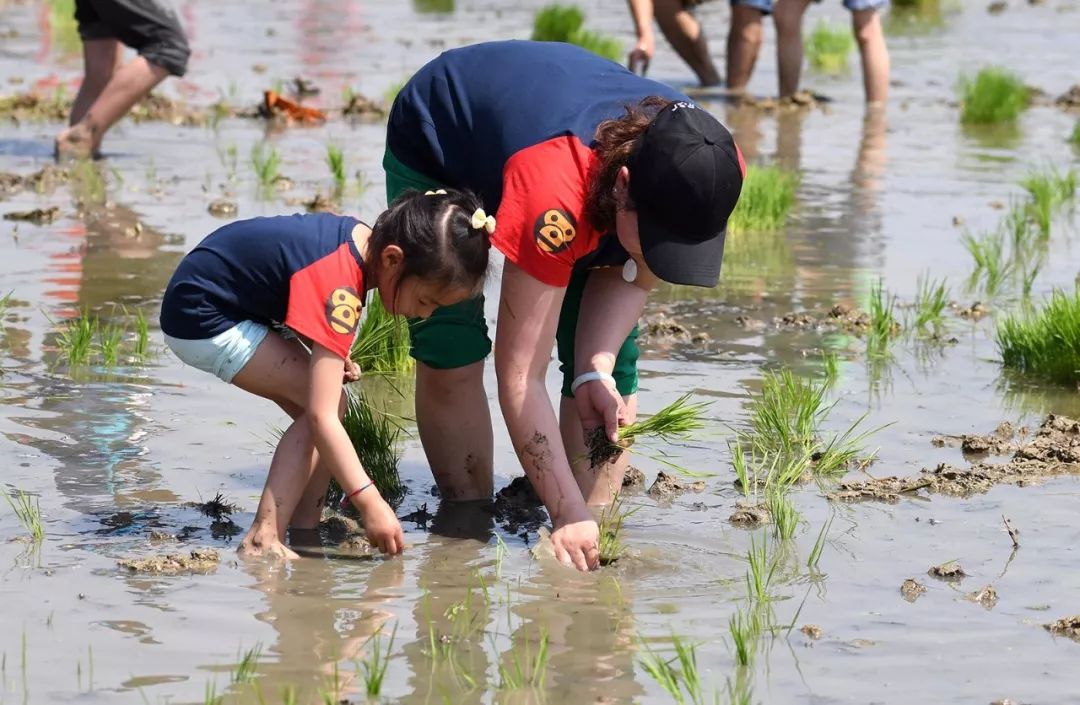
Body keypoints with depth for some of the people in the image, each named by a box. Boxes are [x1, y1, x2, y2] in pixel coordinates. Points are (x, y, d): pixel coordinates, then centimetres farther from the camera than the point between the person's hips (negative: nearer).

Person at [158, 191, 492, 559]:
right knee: (327, 404, -16)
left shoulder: (362, 237, -4)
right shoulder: (340, 287, -31)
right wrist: (371, 503, -33)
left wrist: (333, 354, -1)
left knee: (330, 399, 5)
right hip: (201, 320, -10)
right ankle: (264, 539, -18)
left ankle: (305, 528, 7)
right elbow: (321, 415, -33)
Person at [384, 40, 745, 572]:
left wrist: (596, 371, -31)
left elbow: (630, 277, -13)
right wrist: (568, 514, -46)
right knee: (451, 356, -18)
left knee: (614, 370, -9)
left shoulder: (709, 173, -33)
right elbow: (520, 377, -45)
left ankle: (590, 545, -5)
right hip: (435, 150, -5)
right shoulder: (555, 196, -49)